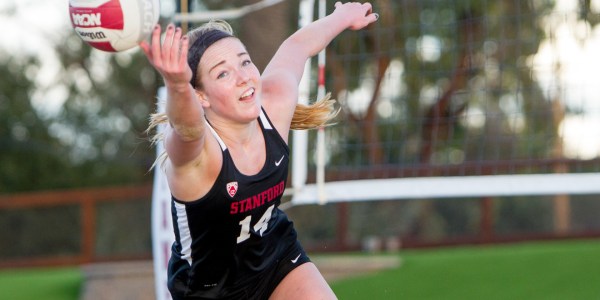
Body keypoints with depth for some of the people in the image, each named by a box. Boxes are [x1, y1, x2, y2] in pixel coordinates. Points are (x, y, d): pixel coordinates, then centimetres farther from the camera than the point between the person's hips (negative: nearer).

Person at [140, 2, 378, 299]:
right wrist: (177, 85, -81)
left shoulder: (276, 101, -18)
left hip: (278, 258, 4)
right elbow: (187, 127, -60)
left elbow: (298, 45, 3)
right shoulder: (195, 145, -34)